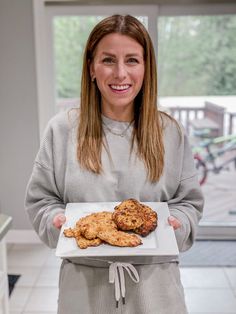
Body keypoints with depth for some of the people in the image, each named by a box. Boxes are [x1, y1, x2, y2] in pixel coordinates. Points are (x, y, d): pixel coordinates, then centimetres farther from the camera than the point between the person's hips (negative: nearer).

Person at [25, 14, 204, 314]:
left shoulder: (171, 133, -2)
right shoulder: (62, 129, -4)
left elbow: (189, 202, 4)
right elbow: (39, 200, 2)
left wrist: (173, 223, -16)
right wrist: (58, 220, -18)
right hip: (83, 282, 0)